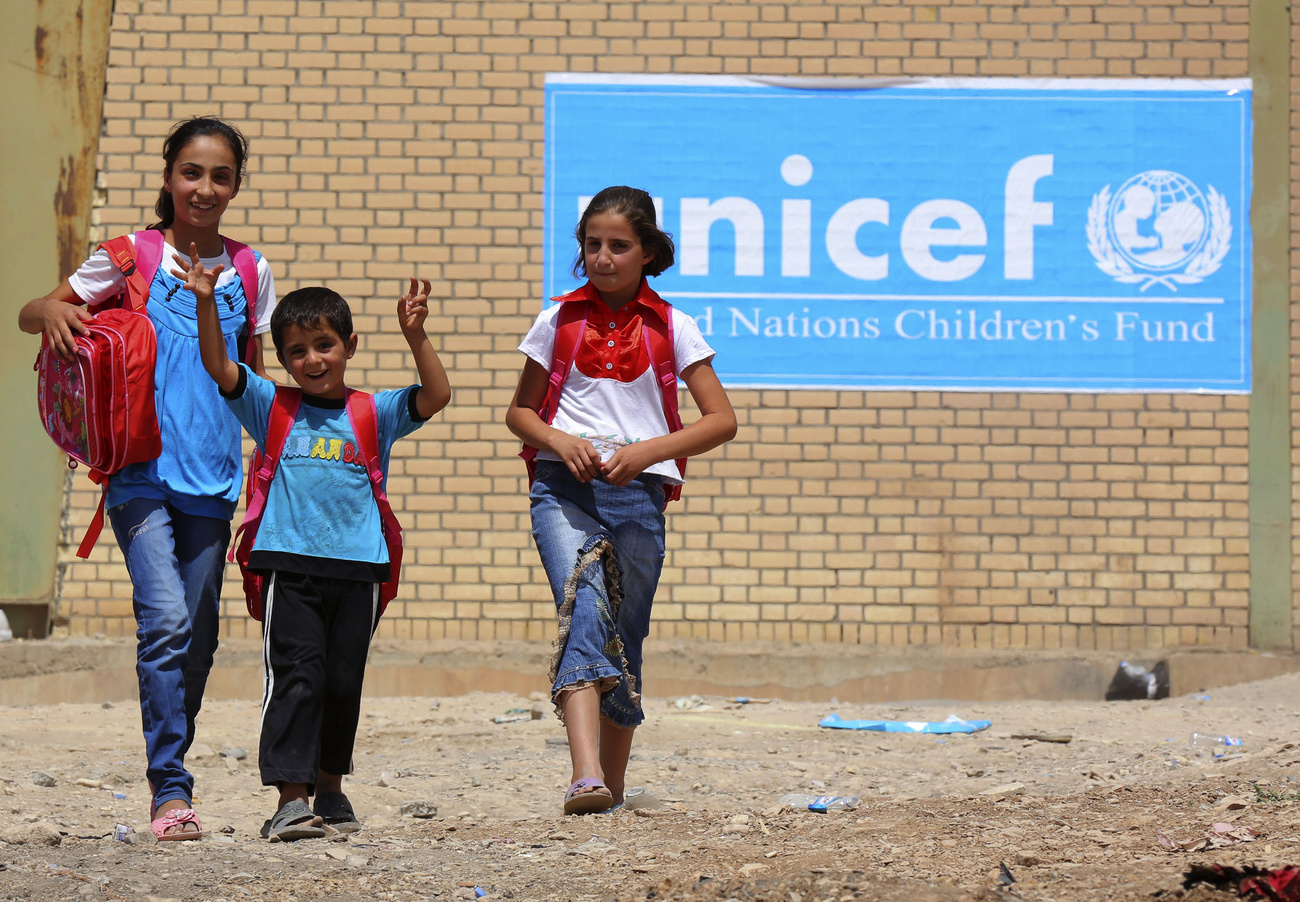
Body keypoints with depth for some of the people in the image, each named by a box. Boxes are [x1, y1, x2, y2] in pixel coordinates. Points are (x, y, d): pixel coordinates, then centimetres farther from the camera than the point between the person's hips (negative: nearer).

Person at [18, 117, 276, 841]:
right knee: (165, 620, -17)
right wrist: (54, 313, -18)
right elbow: (31, 314, 5)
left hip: (212, 480, 3)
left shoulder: (250, 273, 9)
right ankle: (171, 788, -15)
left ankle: (170, 771, 22)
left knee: (198, 636, 6)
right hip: (141, 470, -3)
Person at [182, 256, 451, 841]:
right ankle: (290, 798, -13)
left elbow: (435, 398, -1)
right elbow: (219, 367, 1)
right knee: (296, 677, -10)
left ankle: (330, 787, 23)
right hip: (290, 565, -1)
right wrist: (205, 304, -12)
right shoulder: (272, 410, 9)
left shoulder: (374, 415, 10)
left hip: (357, 567, 2)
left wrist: (415, 338, -13)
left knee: (343, 683, 7)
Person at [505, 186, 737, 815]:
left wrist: (646, 451, -12)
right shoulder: (558, 322, 9)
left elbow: (721, 421, 2)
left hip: (637, 492, 1)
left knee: (623, 632, 5)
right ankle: (585, 774, -38)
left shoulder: (670, 328, 6)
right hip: (564, 486, -1)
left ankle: (613, 778, 21)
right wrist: (559, 441, -5)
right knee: (583, 608, -23)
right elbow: (519, 412, 17)